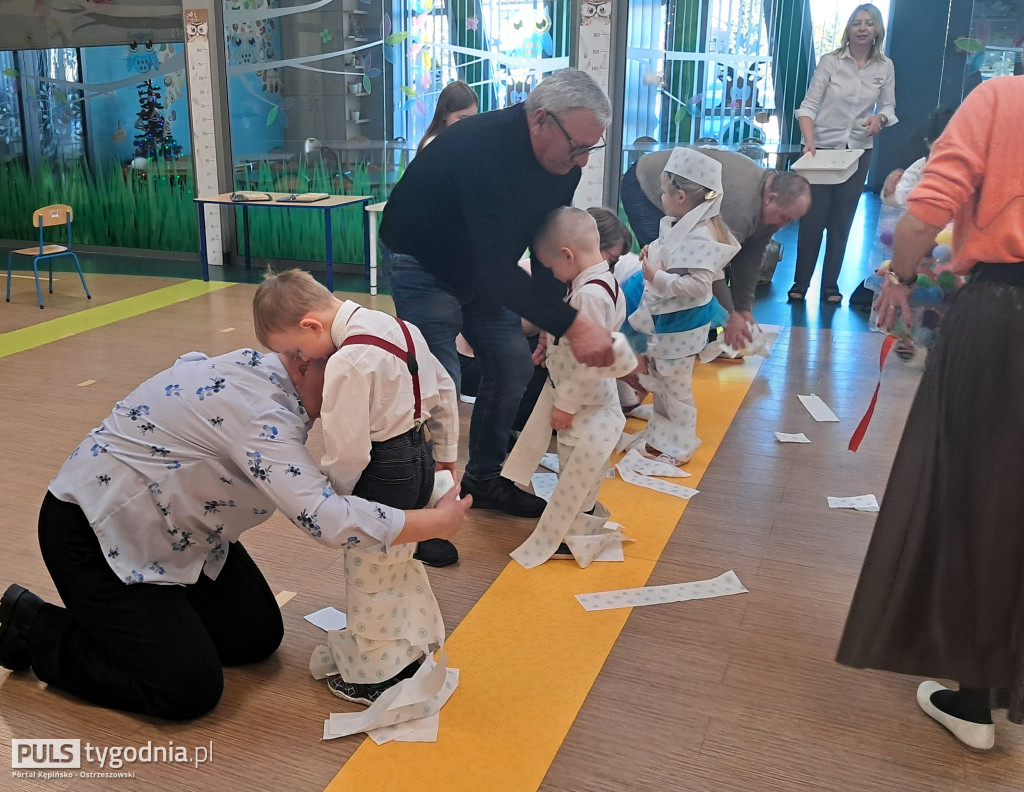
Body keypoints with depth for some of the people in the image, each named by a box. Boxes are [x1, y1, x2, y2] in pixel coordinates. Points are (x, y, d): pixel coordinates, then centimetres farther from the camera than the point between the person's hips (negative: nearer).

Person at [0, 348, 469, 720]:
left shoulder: (267, 374, -3)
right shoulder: (257, 411, -32)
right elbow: (326, 520, -39)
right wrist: (435, 524, -28)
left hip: (176, 529, 9)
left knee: (258, 638, 6)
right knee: (190, 691, -10)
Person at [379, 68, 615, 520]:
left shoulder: (562, 160, -11)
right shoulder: (481, 149, -36)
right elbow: (495, 267, -40)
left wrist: (548, 322, -9)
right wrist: (570, 325, -42)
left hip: (481, 267, 8)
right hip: (422, 263, -7)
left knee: (513, 364, 5)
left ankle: (484, 479, 22)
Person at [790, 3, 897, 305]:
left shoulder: (885, 67, 2)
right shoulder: (830, 61, -7)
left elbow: (889, 108, 7)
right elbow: (809, 105, -11)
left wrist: (880, 119, -17)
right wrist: (809, 141, -25)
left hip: (858, 151, 3)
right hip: (822, 148, -3)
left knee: (842, 220, 8)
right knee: (813, 217, 0)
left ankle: (830, 285, 17)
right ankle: (800, 282, 12)